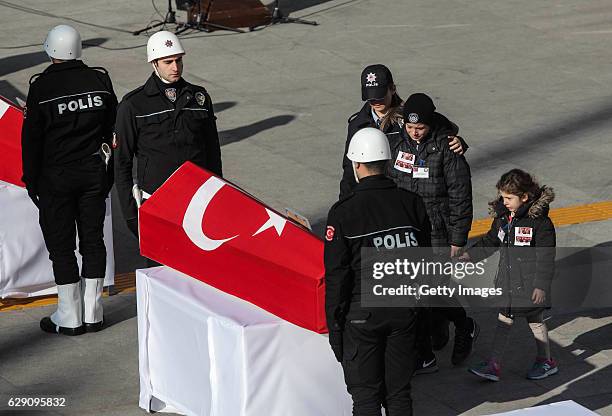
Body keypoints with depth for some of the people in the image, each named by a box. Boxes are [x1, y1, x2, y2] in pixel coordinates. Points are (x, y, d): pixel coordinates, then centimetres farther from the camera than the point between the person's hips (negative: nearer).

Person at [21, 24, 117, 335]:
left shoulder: (42, 87, -14)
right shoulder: (100, 79, -2)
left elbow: (32, 137, -9)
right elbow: (112, 129, 5)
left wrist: (31, 180, 2)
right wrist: (108, 174, 14)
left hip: (56, 178, -4)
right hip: (94, 175, 4)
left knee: (61, 246, 5)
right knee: (93, 241, 12)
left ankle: (69, 318, 9)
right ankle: (93, 314, 17)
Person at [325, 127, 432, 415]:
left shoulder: (344, 212, -15)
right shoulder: (412, 203, -2)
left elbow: (337, 275, -12)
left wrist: (334, 325, -3)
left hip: (362, 314, -4)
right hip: (404, 312, 4)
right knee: (399, 391, 14)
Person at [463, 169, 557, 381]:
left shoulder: (539, 222, -19)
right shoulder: (502, 216, 1)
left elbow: (546, 257, -17)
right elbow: (491, 241, 15)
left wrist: (541, 285, -17)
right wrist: (470, 255, 3)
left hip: (530, 283, -6)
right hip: (508, 282, 6)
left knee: (535, 320, 10)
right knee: (503, 320, 7)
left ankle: (546, 361, 28)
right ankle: (493, 365, 8)